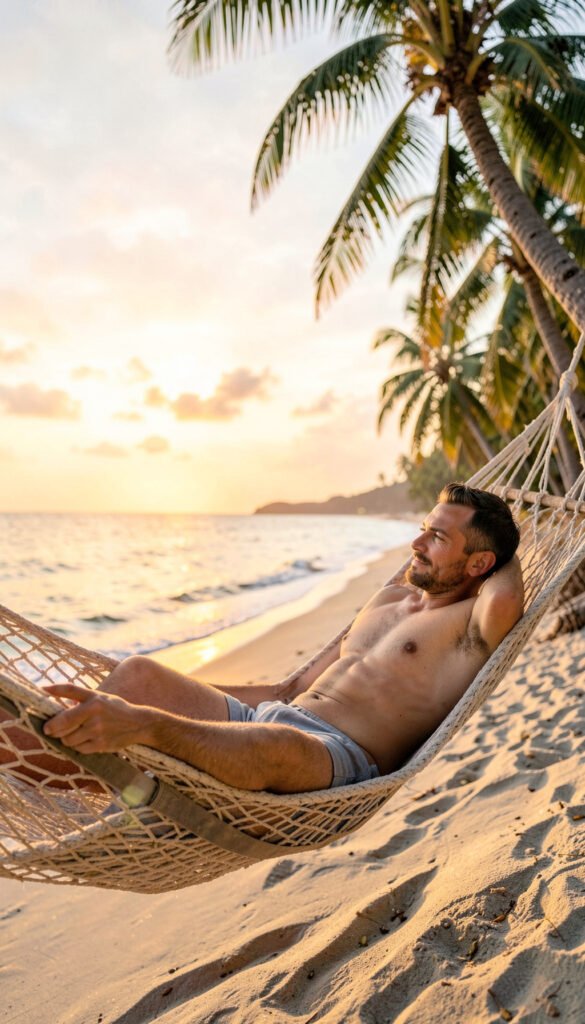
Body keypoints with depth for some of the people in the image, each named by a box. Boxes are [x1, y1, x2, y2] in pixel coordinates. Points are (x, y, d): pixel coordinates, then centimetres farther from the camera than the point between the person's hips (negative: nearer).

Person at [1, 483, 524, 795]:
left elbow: (505, 596, -28)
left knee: (275, 742, -43)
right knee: (138, 673, -6)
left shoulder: (471, 624, 2)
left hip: (341, 757, -8)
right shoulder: (389, 597, 24)